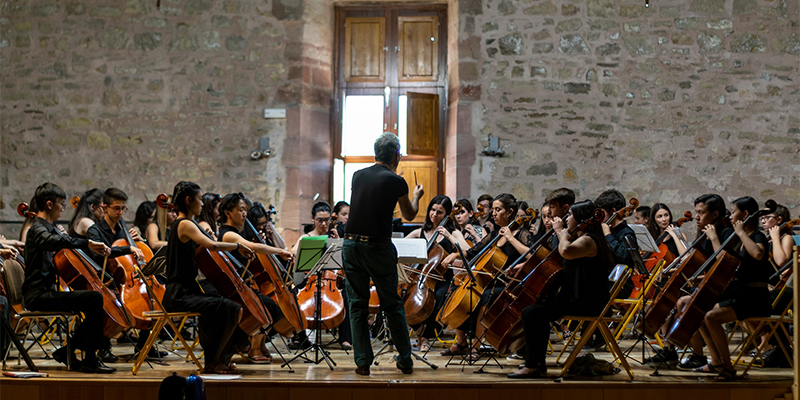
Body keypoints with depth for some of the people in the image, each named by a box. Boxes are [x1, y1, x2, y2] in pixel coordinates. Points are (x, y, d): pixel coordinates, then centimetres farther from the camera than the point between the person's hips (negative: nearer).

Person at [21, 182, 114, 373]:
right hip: (38, 295, -11)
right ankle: (90, 360, -20)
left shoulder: (49, 228, 19)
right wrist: (87, 243, -40)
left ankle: (66, 350, 14)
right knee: (95, 298, -25)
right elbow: (55, 241, -36)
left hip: (46, 292, 11)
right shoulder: (38, 230, -13)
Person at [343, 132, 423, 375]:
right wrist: (416, 196, 31)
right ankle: (405, 360, 17)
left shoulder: (358, 176, 7)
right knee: (392, 304, 9)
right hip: (379, 248, -3)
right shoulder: (396, 182, -6)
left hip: (352, 244, 3)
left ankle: (363, 362, 5)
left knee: (357, 305, 8)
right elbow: (409, 215, 9)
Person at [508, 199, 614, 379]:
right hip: (576, 297, 12)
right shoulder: (580, 238, 18)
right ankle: (539, 362, 28)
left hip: (585, 302, -12)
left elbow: (566, 251, -39)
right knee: (538, 312, 26)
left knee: (530, 313, -20)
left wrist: (562, 232, -21)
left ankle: (533, 366, -17)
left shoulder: (587, 240, -17)